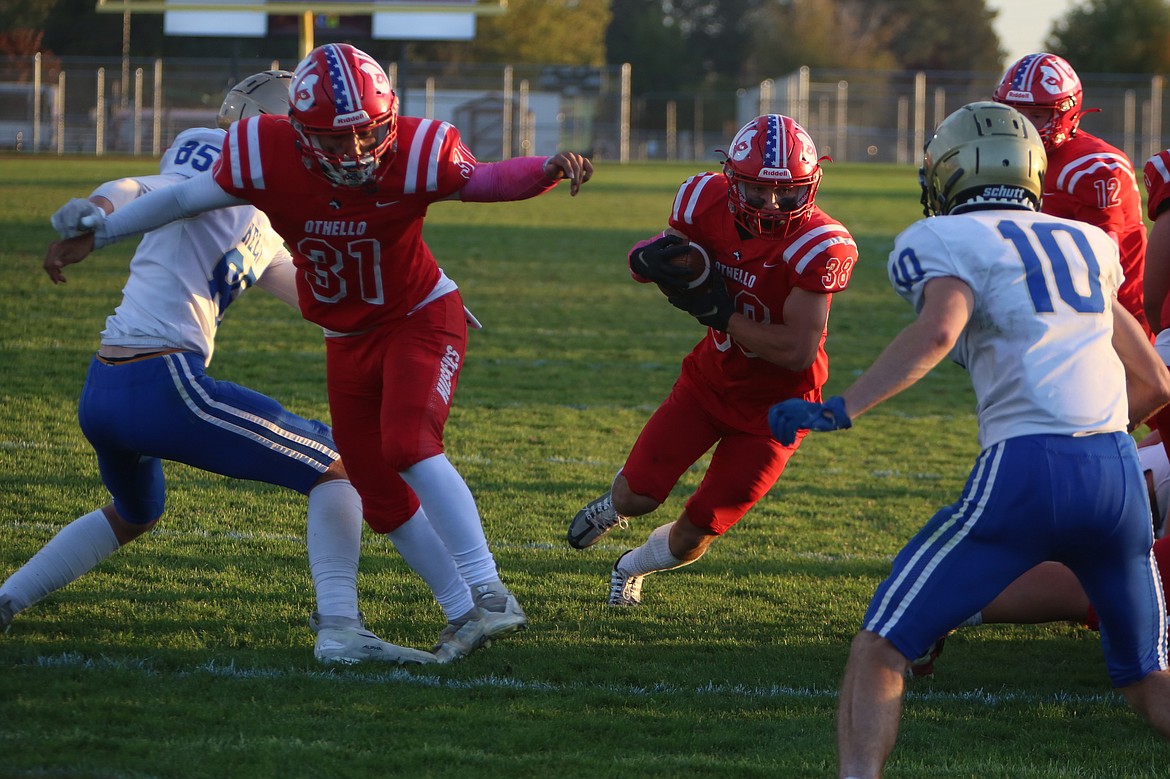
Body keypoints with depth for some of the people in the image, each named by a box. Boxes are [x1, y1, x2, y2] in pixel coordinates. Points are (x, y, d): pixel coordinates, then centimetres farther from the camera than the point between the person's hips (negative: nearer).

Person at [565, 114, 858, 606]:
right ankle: (616, 506, 34)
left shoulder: (818, 247, -30)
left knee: (693, 536, 4)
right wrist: (649, 259, -24)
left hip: (772, 407, -3)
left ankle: (634, 567, 39)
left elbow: (798, 352, -30)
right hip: (710, 379, 3)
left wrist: (718, 312, -28)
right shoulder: (710, 203, -15)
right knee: (639, 494, -6)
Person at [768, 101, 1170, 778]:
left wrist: (837, 412, -19)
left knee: (881, 650, 2)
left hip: (1025, 470, -5)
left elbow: (939, 329, -18)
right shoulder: (1088, 245, 22)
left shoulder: (951, 241, 5)